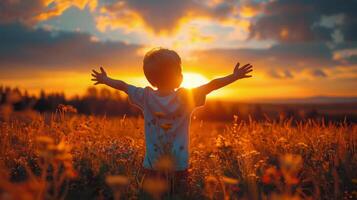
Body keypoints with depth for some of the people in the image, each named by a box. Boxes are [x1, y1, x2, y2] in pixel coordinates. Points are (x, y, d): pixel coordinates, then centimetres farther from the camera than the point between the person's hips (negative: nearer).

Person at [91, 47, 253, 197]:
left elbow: (122, 85, 10)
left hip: (152, 162, 2)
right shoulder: (186, 97, -11)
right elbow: (212, 85, -7)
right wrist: (235, 76, 4)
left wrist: (105, 79, 26)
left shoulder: (146, 97, -5)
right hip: (180, 162, -2)